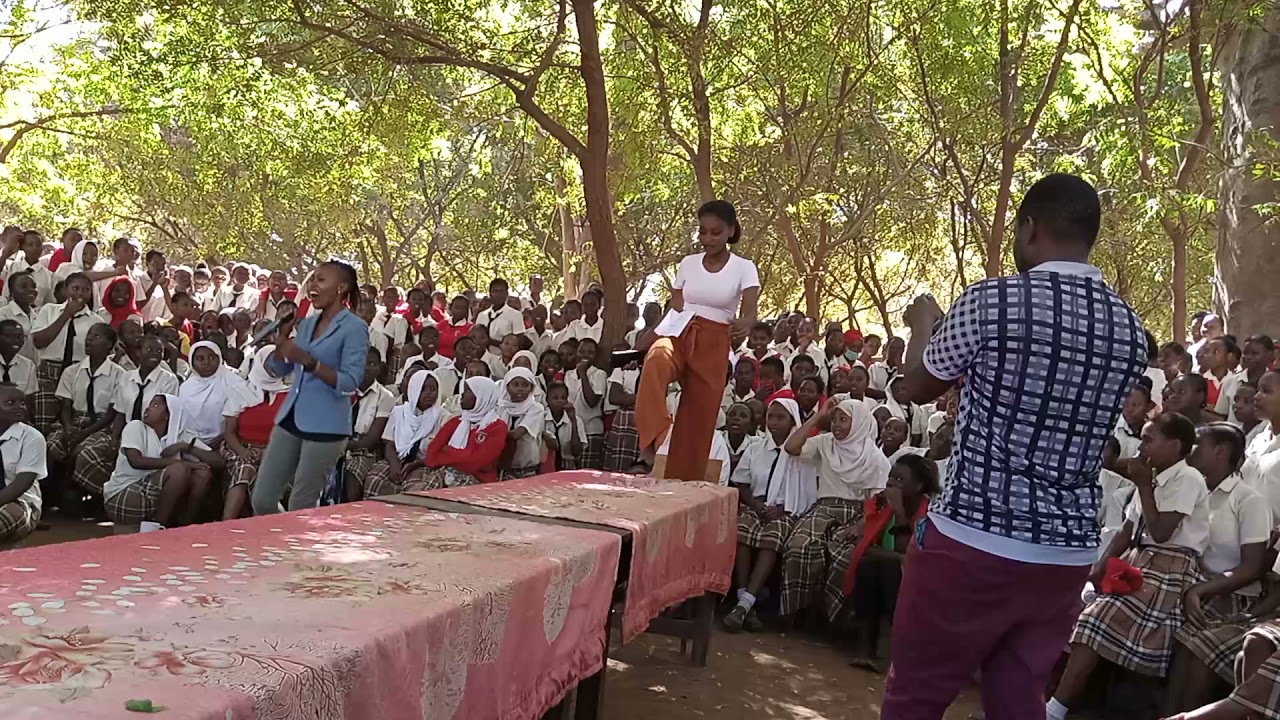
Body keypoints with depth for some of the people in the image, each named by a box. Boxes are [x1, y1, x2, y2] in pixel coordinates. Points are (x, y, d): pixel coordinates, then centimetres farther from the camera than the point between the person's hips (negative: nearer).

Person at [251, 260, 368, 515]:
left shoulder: (354, 328, -9)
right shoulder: (307, 323, 12)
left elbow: (350, 383, -17)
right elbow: (279, 370, 19)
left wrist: (308, 361, -25)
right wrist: (281, 341, 0)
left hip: (325, 426, -7)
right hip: (290, 419, 7)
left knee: (300, 508, 2)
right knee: (261, 499, 8)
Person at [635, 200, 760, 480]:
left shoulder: (744, 268, 0)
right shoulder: (688, 263, 9)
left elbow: (750, 311, -15)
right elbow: (675, 310, 11)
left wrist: (744, 324, -39)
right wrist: (663, 332, -7)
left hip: (714, 346, -1)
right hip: (680, 336, 1)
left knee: (698, 420, -2)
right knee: (657, 359, -36)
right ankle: (652, 439, -42)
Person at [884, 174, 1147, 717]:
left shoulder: (992, 301, -12)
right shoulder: (1130, 329, 4)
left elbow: (918, 388, 4)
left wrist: (923, 322, 24)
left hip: (974, 541, -5)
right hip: (1068, 552, 5)